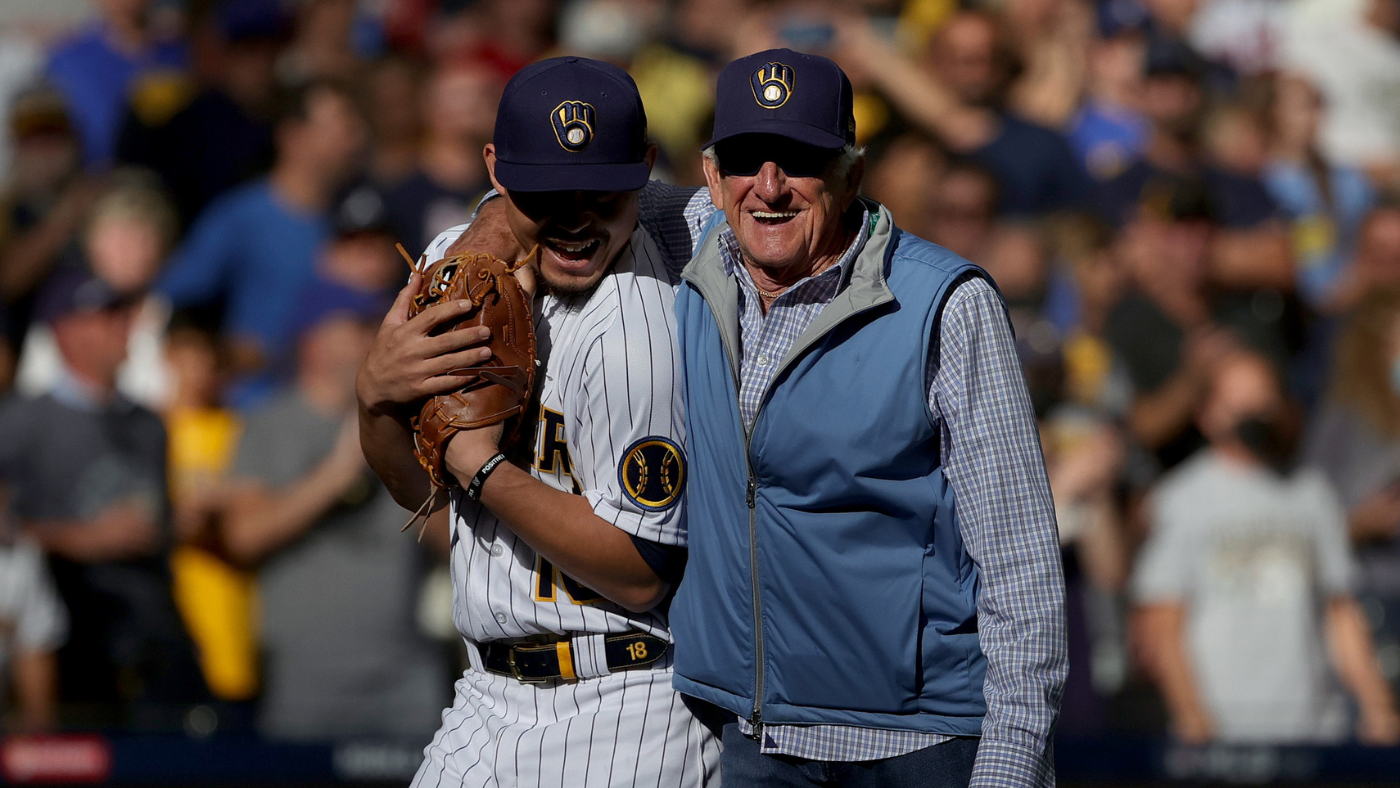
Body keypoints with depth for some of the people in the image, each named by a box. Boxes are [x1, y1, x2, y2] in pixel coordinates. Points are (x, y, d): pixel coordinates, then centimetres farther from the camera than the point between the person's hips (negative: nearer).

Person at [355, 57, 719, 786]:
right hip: (492, 694, 8)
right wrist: (377, 390, -13)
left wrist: (481, 465, -22)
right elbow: (417, 487, 8)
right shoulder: (456, 259, 3)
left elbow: (642, 574, -21)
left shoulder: (635, 329, -22)